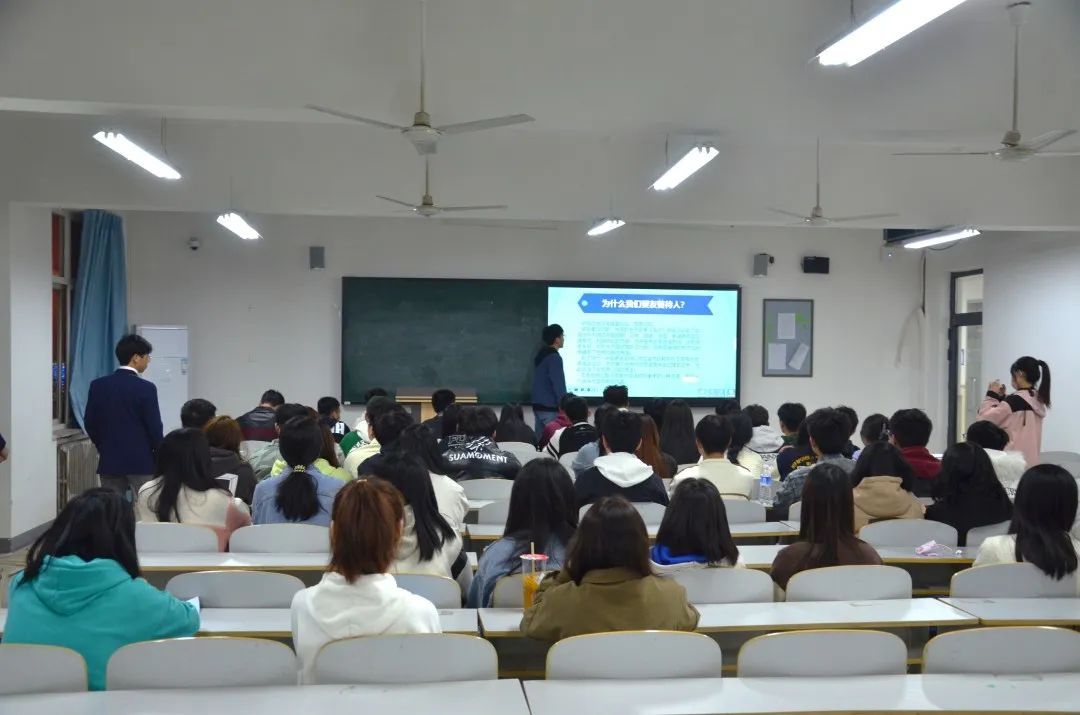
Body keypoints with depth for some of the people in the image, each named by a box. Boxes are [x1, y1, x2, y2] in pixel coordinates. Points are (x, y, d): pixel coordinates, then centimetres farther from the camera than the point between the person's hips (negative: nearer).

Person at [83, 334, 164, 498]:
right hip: (141, 461, -5)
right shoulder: (146, 388, -13)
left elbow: (89, 423, 7)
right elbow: (154, 427, -11)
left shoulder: (98, 385, 2)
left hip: (109, 460, 5)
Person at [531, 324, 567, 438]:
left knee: (540, 440, 9)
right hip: (550, 408, -9)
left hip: (538, 405, 9)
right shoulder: (554, 358, -16)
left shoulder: (541, 354, 12)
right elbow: (559, 386, -18)